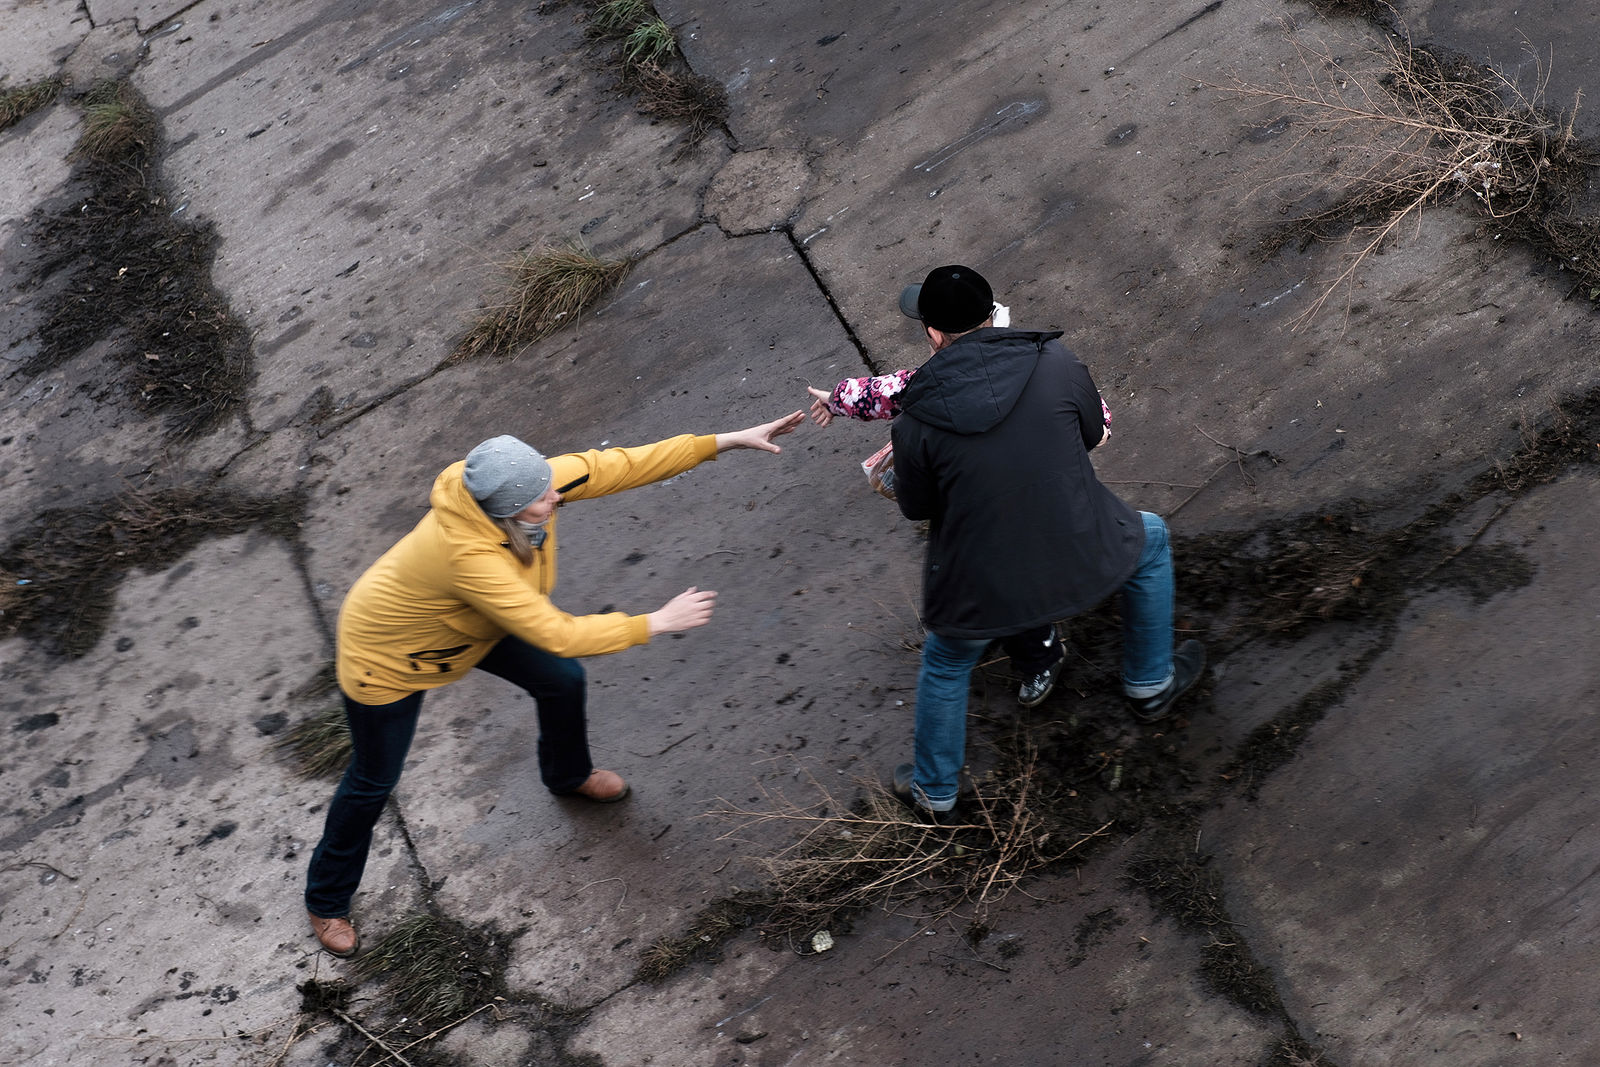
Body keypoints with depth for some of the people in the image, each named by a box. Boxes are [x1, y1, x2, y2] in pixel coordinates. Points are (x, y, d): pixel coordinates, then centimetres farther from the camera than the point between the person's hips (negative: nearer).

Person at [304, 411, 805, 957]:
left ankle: (568, 775, 48)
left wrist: (729, 439, -23)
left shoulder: (532, 484, -28)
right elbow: (558, 635, -44)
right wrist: (657, 622, -36)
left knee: (562, 681, 14)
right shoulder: (468, 556, -47)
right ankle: (327, 901, 34)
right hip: (388, 656, -7)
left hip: (471, 626, 8)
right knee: (373, 781, 9)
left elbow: (618, 464, -20)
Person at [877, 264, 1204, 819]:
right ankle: (1150, 683, 44)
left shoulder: (917, 422, -15)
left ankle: (935, 788, 48)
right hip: (1082, 560, 1)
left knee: (945, 668, 30)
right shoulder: (1054, 362, -11)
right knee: (1149, 539, 33)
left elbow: (916, 506, 1)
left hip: (980, 588, 0)